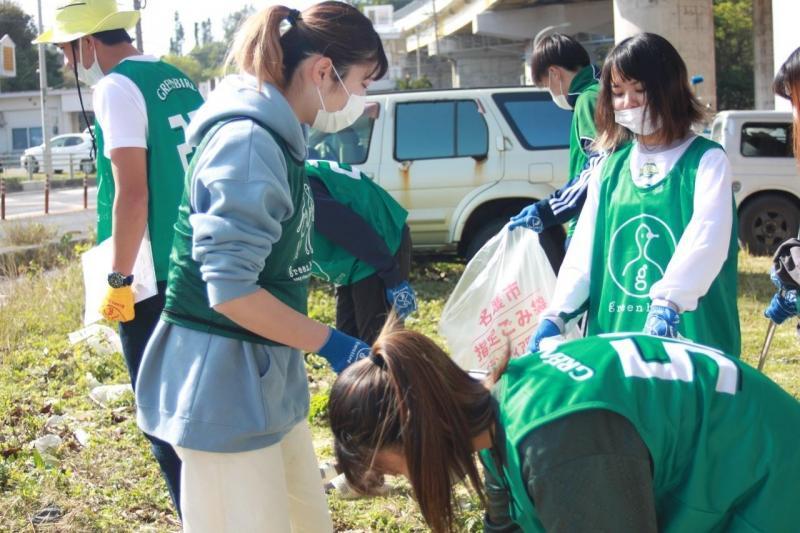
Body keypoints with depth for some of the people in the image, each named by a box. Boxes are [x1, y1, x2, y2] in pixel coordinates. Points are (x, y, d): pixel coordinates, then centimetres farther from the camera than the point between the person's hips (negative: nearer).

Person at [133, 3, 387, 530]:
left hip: (266, 369, 10)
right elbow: (230, 289, -25)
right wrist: (330, 342, -17)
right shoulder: (248, 141, -20)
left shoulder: (276, 138, 10)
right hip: (221, 377, -10)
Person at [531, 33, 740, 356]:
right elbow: (584, 249, 8)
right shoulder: (609, 167, 12)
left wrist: (667, 305, -35)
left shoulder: (706, 160, -3)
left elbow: (707, 239, -19)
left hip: (688, 342, -4)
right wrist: (557, 314, -7)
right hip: (613, 336, 4)